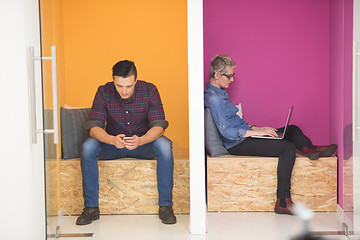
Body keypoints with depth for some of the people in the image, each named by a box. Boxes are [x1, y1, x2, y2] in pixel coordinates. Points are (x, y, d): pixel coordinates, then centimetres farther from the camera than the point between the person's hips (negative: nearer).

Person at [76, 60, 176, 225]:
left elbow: (159, 126, -21)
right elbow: (94, 127, -19)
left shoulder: (149, 90, -15)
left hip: (144, 143, -1)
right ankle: (91, 207, -21)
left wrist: (140, 140, -43)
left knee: (164, 145, -32)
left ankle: (165, 206, -24)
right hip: (112, 145, 1)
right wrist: (112, 140, -42)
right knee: (88, 146, -29)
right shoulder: (104, 92, -13)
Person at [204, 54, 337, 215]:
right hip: (236, 145, -11)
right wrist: (256, 132, -20)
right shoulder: (213, 98, -18)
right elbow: (226, 131, -24)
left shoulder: (218, 93, 15)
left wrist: (256, 128, 9)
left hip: (243, 136, 11)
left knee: (292, 130, 9)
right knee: (288, 148, -22)